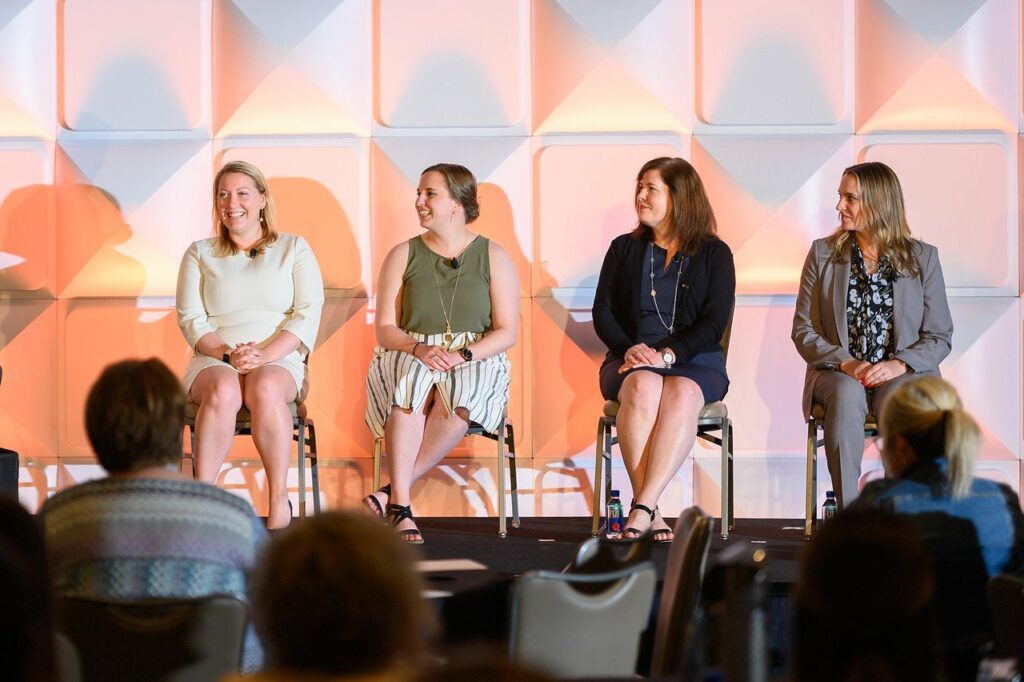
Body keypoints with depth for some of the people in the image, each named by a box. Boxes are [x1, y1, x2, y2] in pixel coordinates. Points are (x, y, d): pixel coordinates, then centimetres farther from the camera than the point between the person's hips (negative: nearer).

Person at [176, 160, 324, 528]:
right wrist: (228, 354, -14)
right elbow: (191, 318, 6)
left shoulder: (294, 249, 12)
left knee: (266, 387, -38)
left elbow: (307, 314, 2)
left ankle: (279, 502, -36)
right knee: (223, 389, -37)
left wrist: (265, 354, -15)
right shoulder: (200, 254, 15)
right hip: (214, 361, 1)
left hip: (280, 361, -1)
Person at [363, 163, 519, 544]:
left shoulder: (493, 258, 7)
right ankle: (400, 506, -44)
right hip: (408, 356, 1)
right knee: (415, 381, -37)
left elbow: (507, 332, 2)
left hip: (476, 361, 0)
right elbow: (384, 329, 5)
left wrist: (464, 355, -16)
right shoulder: (403, 256, 10)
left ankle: (394, 492, -35)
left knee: (462, 391, -38)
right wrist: (419, 349, -16)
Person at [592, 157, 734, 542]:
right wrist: (629, 349, -12)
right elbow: (603, 312, 9)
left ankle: (642, 508, -45)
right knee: (643, 387, -36)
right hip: (632, 360, 1)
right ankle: (651, 514, -40)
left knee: (682, 395, -38)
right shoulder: (624, 249, 17)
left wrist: (667, 354, -17)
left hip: (694, 360, -1)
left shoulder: (714, 254, 9)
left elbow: (715, 321, -2)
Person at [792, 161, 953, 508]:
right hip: (837, 372, 1)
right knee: (846, 393, -36)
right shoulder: (823, 253, 9)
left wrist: (899, 364, -15)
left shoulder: (923, 257, 7)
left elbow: (940, 336, 5)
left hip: (902, 374, -1)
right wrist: (845, 363, -14)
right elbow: (803, 331, 5)